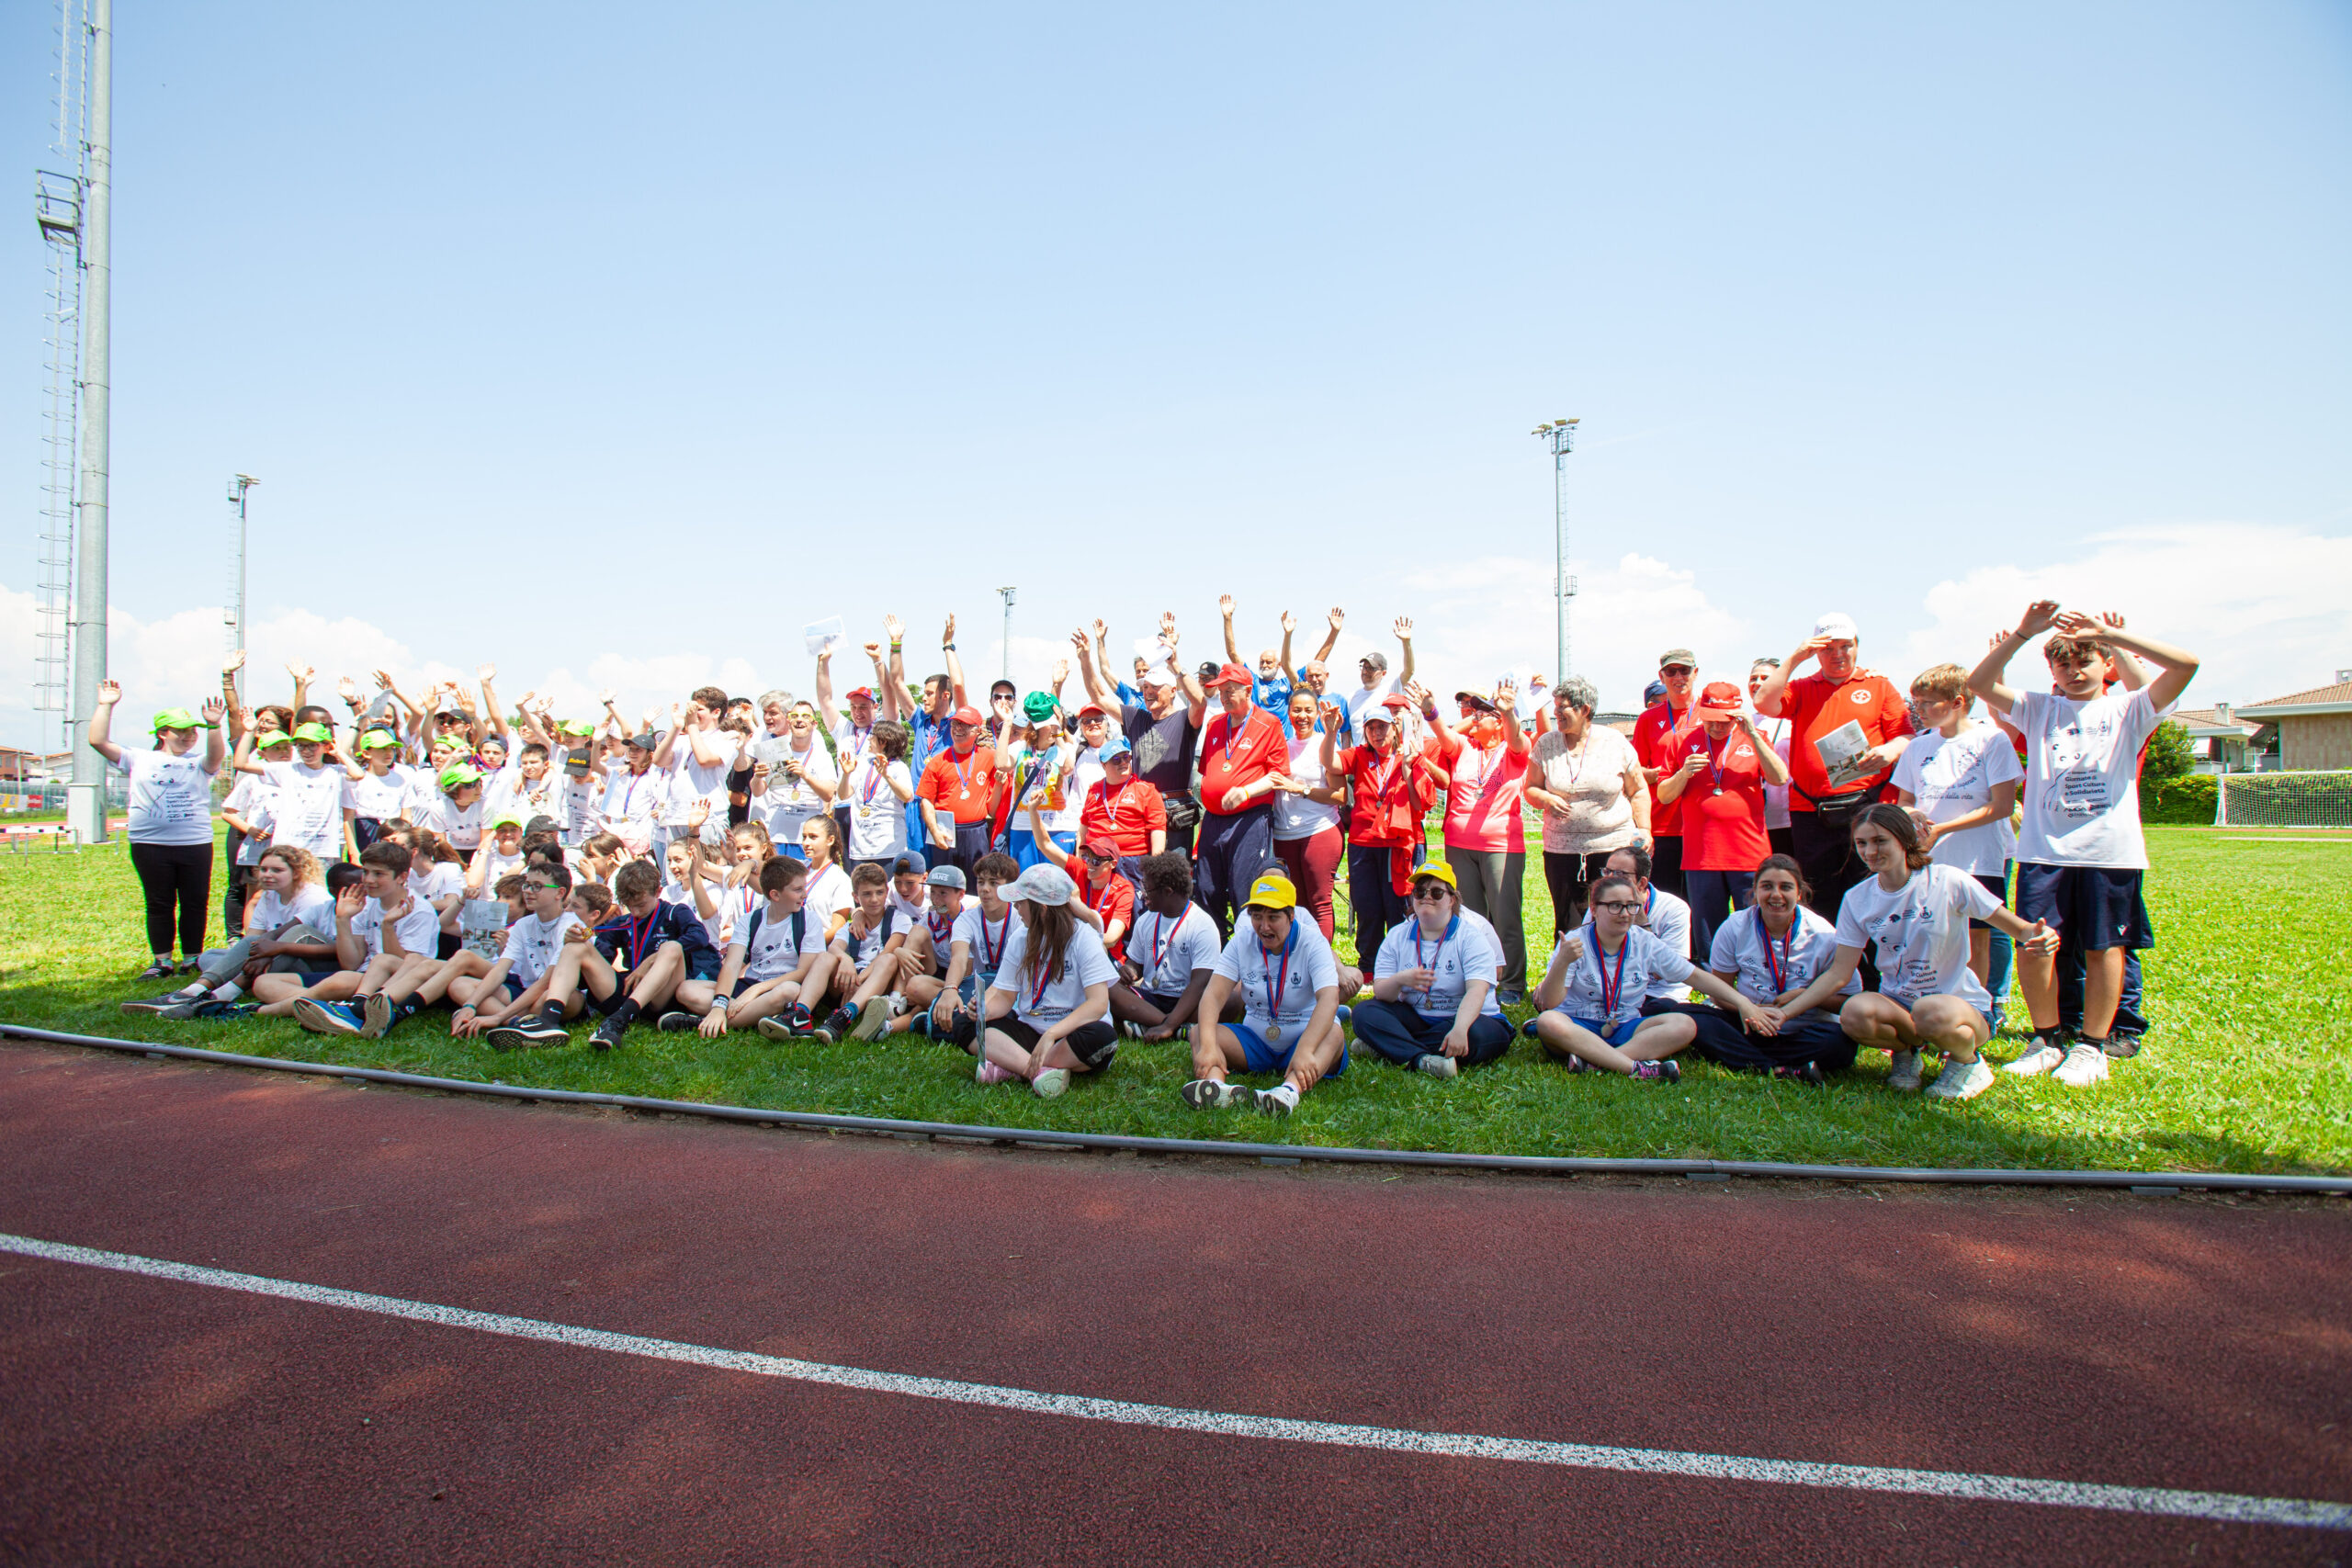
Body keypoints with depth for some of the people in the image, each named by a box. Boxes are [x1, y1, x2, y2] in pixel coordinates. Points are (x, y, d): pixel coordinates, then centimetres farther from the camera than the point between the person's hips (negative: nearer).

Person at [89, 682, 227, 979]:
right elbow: (98, 741, 6)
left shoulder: (199, 763, 8)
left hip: (196, 843, -1)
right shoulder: (140, 760, 12)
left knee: (195, 903, 3)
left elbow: (215, 757, -15)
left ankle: (192, 959, 13)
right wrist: (106, 706, 0)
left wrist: (213, 726, -31)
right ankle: (162, 961, 12)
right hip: (150, 844, 1)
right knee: (159, 905, 5)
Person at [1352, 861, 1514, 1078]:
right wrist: (1400, 980, -27)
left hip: (1465, 1018, -3)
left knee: (1479, 1035, -36)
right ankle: (1421, 1060, -40)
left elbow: (1477, 991, -23)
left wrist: (1459, 1029, -42)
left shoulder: (1471, 936, -6)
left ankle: (1387, 1045, -28)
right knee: (1364, 1011, -19)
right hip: (1413, 1018, 3)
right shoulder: (1397, 936, 6)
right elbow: (1379, 991, -3)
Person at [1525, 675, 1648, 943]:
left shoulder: (1616, 743, 1)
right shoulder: (1545, 745, 4)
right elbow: (1531, 788, 11)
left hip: (1614, 846, -1)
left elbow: (1638, 791, 8)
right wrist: (1546, 799, -11)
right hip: (1561, 849, 2)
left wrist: (1644, 830, -1)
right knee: (1568, 926, 5)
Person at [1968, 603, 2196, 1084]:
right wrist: (2022, 633, -9)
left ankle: (2092, 1047, 17)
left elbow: (2185, 664, -7)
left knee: (2103, 948, 6)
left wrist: (2108, 633, -10)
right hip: (2044, 849, 1)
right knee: (2034, 943, -3)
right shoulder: (2040, 709, 12)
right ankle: (2047, 1041, 12)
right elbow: (1979, 683, 1)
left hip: (2111, 851, -1)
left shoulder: (2126, 710, 7)